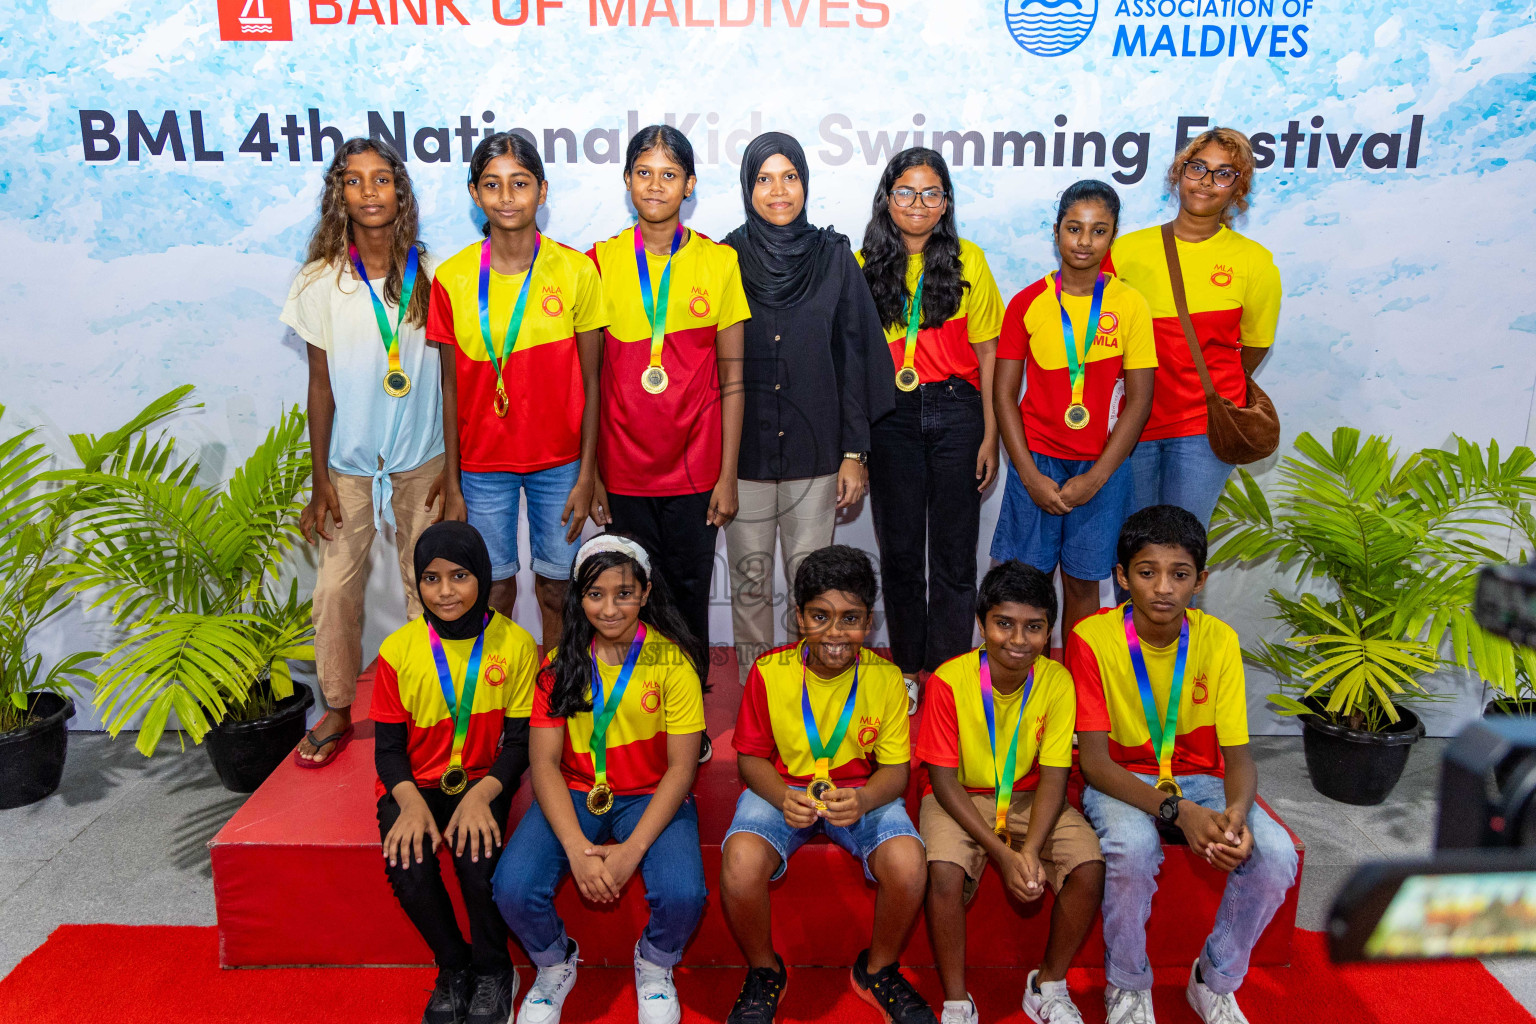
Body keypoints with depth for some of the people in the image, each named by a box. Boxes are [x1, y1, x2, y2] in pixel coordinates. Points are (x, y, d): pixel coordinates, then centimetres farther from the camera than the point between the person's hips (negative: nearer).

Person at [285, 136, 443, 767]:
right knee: (336, 585, 4)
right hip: (349, 462, 0)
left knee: (427, 583, 7)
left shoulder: (429, 275, -3)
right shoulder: (321, 282, -3)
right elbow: (320, 384, 0)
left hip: (422, 460, 0)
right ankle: (337, 709, 20)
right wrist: (319, 480, -2)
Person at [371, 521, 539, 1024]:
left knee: (477, 852, -28)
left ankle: (493, 972, 1)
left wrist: (481, 796, -22)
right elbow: (388, 746, -1)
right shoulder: (398, 650, -5)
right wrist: (412, 803, -19)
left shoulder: (515, 644, -8)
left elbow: (520, 741, -5)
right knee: (408, 866, -24)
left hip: (482, 780, -1)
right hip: (415, 784, 1)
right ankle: (453, 967, 5)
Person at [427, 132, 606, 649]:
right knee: (494, 587, 9)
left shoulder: (576, 271, -6)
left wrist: (586, 476, -5)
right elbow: (451, 387, 1)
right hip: (482, 464, 1)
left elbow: (590, 381, -3)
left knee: (557, 587, 8)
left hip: (559, 459, 0)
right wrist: (452, 485, 0)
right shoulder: (452, 278, -4)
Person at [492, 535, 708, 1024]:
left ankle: (654, 965, 11)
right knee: (514, 889, -23)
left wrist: (633, 849, -21)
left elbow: (682, 766, -10)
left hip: (651, 797, -2)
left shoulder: (671, 661, -9)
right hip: (574, 795, 2)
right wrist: (576, 848, -21)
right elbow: (544, 762, -6)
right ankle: (555, 966, 14)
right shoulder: (561, 663, -3)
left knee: (682, 895, -28)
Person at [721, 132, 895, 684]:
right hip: (743, 448, 0)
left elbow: (853, 355, 2)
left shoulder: (834, 257, 3)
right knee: (749, 577, 8)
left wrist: (855, 451, -2)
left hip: (815, 447, 0)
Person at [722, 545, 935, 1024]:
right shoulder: (770, 671, -11)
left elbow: (895, 769, -4)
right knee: (740, 864, -31)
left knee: (907, 864, -29)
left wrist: (862, 800, -27)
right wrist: (783, 797, -23)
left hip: (862, 794, 1)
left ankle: (878, 970, 5)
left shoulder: (885, 677, -9)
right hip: (782, 790, 0)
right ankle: (764, 973, 3)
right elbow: (751, 757, -1)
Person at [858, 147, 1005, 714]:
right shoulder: (866, 263, 6)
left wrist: (991, 434, -3)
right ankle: (907, 669, 22)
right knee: (898, 549, 8)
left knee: (953, 554, 3)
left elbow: (988, 354, 2)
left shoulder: (969, 261, 2)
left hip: (955, 412, -1)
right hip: (889, 416, 1)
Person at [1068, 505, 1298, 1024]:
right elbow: (1095, 759, -19)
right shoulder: (1092, 638, -18)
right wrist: (1177, 811, -33)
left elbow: (1237, 754, -9)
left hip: (1199, 779, 3)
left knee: (1275, 854, -23)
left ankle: (1215, 982, 4)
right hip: (1121, 782, -3)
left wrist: (1236, 814, -32)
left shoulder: (1218, 640, -9)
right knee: (1132, 848, -35)